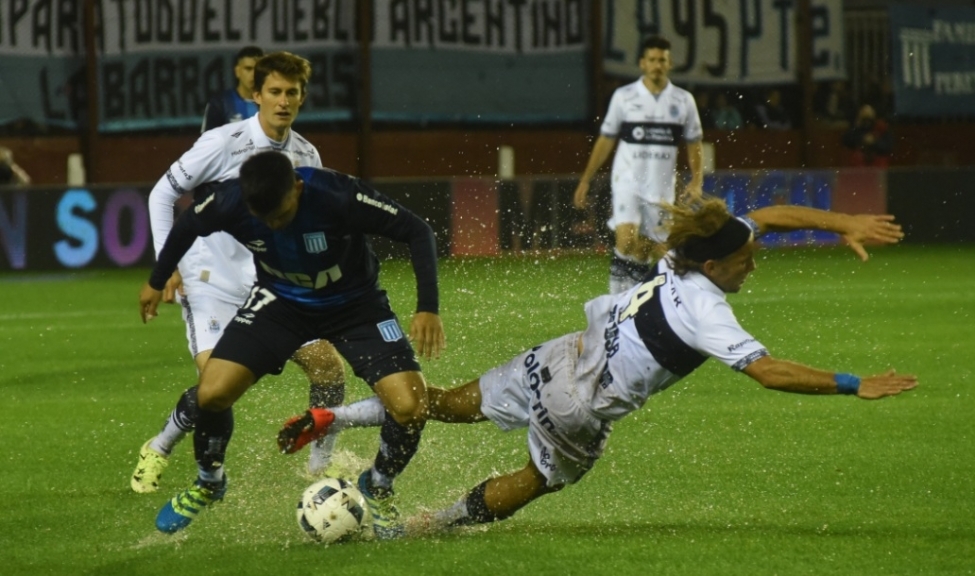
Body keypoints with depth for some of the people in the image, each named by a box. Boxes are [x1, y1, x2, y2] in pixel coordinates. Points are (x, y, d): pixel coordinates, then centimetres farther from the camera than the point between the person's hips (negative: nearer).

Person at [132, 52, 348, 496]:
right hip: (212, 282, -5)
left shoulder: (307, 157, 4)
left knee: (328, 366, -6)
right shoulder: (224, 143, -12)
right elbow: (162, 194, -4)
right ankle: (157, 452, 4)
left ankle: (321, 464, 13)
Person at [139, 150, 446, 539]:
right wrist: (157, 281, 14)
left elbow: (416, 231, -24)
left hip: (352, 303, -2)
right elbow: (188, 226, -1)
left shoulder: (338, 197, -34)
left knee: (410, 406, -20)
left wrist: (428, 309, -32)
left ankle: (379, 488, 12)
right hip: (280, 300, 2)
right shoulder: (231, 204, -25)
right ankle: (208, 484, 15)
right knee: (212, 392, -17)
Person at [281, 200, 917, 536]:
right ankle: (428, 527, 29)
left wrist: (847, 224, 2)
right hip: (576, 409, -7)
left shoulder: (684, 257, -3)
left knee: (455, 403, 23)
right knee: (546, 478, 22)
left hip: (557, 357, 7)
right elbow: (769, 371, -32)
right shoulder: (704, 310, -26)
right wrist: (853, 386, -30)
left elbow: (769, 214, 8)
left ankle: (336, 417, 23)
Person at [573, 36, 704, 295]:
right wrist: (585, 181, 7)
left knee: (654, 252, 3)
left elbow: (694, 145, 11)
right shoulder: (624, 96, 1)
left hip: (662, 187, 2)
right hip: (628, 181, -2)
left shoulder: (683, 100, 4)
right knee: (626, 240, -21)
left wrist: (696, 181, -4)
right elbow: (605, 141, 8)